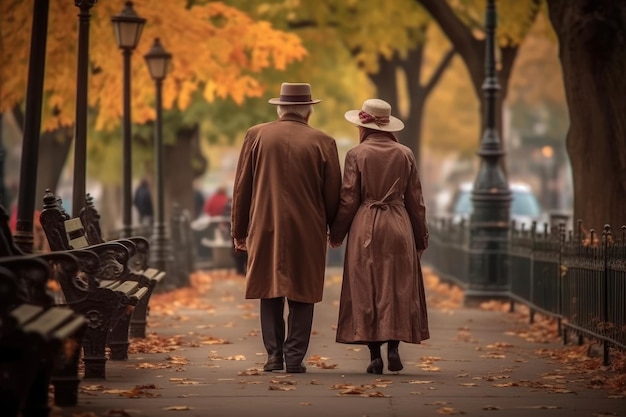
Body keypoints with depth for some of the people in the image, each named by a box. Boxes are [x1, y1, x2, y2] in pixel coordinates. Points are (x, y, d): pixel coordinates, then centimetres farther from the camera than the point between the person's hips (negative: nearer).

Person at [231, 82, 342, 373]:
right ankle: (294, 357, 3)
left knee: (270, 293, 9)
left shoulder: (256, 136, 1)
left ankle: (274, 355, 7)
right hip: (307, 231, -1)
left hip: (265, 229, 1)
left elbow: (241, 187, 4)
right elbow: (333, 194, 3)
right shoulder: (322, 142, -2)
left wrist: (239, 230, 12)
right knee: (301, 296, 5)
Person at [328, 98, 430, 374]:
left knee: (366, 292, 3)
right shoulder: (405, 154, 4)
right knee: (399, 290, 9)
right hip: (399, 227, 2)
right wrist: (421, 237, 15)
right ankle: (394, 348, -1)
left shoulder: (356, 154, -6)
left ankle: (375, 354, -1)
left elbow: (348, 199, -5)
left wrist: (336, 233, 7)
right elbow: (415, 200, 7)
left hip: (365, 227, -2)